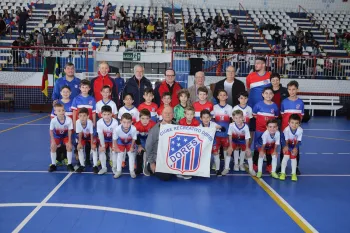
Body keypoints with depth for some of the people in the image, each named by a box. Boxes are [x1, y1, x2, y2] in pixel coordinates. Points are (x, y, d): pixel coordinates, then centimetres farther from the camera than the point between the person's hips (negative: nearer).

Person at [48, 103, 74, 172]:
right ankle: (53, 165, 4)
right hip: (56, 136, 1)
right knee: (53, 147, -14)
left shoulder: (69, 120, -33)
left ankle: (69, 164, -1)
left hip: (65, 136, 0)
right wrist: (53, 141, -17)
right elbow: (51, 131, -15)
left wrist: (69, 142, -17)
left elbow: (69, 131, -19)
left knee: (69, 146, -16)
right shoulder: (53, 120, -32)